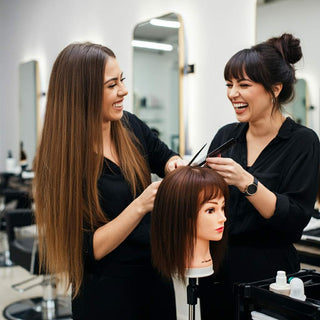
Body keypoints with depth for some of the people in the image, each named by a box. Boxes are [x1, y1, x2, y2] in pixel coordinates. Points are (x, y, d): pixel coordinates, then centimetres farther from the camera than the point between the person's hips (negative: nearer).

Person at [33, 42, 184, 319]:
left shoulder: (130, 126, -5)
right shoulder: (62, 161, -20)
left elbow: (166, 158, 14)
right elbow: (86, 250, -19)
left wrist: (174, 166, -9)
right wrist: (140, 206, -28)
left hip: (157, 277, 6)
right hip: (107, 295, -5)